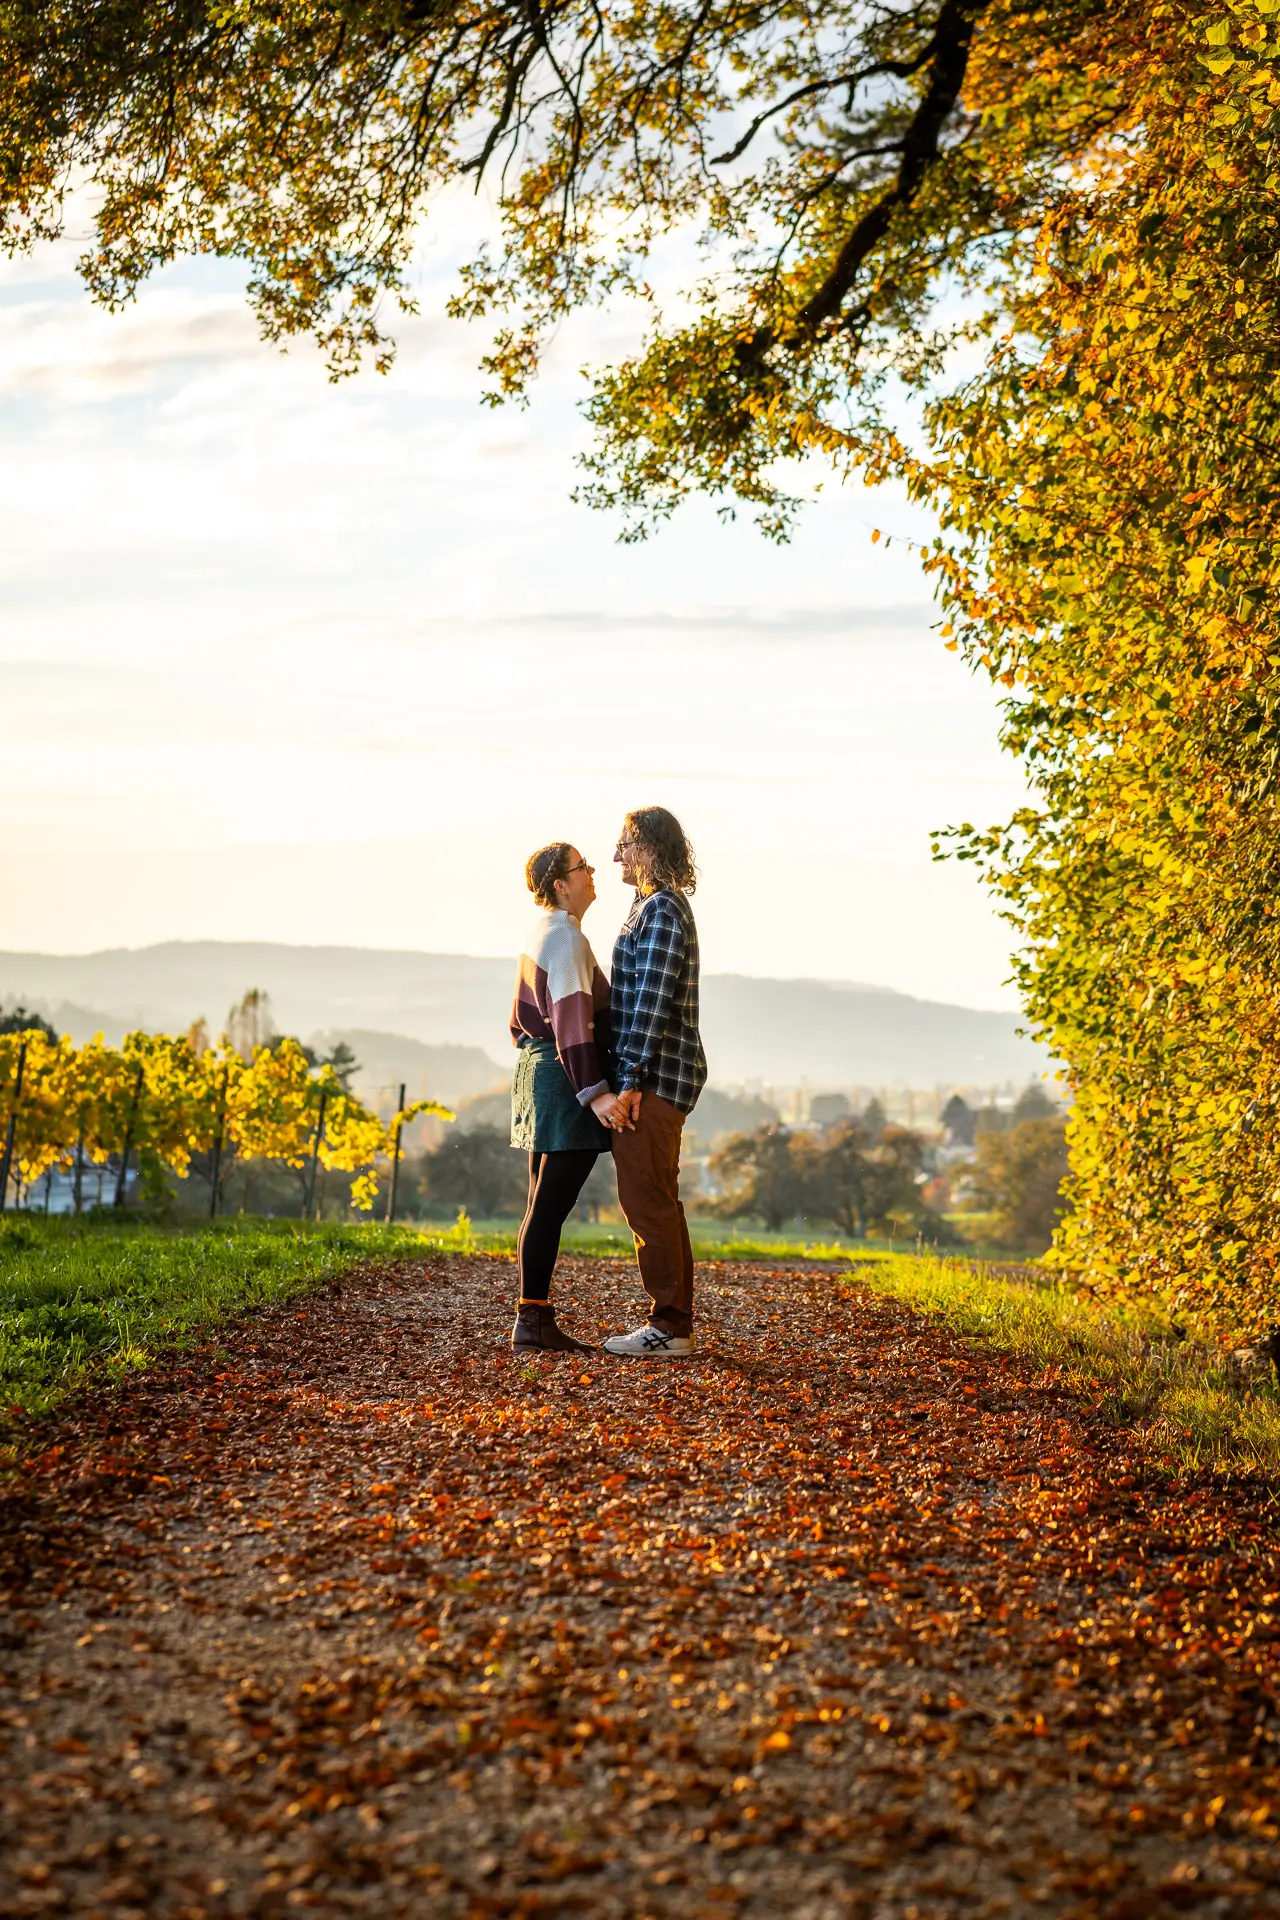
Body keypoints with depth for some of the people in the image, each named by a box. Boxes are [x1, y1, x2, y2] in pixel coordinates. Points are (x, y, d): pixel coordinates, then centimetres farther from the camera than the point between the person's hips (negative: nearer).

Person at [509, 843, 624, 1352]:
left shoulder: (540, 935, 18)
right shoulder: (567, 938, -14)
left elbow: (522, 1020, 24)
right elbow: (571, 1021, -23)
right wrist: (594, 1091, -28)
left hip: (537, 1070, 11)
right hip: (567, 1080, -11)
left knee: (543, 1206, 10)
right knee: (550, 1206, -9)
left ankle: (535, 1320, 13)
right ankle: (532, 1323, -8)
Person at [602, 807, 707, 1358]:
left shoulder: (661, 910, -14)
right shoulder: (657, 906, 19)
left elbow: (652, 1002, -20)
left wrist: (632, 1081, -22)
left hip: (652, 1079, -11)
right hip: (655, 1078, 11)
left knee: (648, 1200, -8)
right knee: (652, 1202, 13)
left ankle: (670, 1326, -4)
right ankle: (671, 1322, 18)